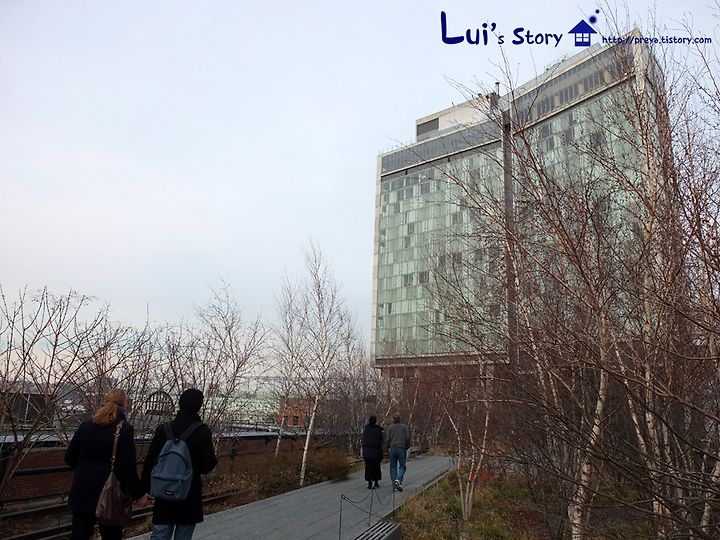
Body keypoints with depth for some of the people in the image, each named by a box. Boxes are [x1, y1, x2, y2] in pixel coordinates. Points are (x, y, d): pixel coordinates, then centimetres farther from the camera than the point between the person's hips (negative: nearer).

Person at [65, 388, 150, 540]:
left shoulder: (85, 425, 2)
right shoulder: (124, 429, -13)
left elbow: (70, 458, 8)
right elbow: (127, 468, -15)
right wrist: (139, 494, -6)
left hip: (82, 493, 4)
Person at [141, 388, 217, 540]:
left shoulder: (163, 429, -5)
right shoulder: (203, 432, -13)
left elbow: (150, 461, -2)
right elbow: (207, 466, -11)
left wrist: (145, 488, 8)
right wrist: (213, 458, 9)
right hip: (190, 498, -2)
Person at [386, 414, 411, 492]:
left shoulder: (390, 427, 4)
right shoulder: (404, 427, 3)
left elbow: (388, 439, -1)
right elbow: (408, 438, -3)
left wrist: (388, 448, 14)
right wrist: (407, 447, 10)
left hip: (393, 448, 1)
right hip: (402, 449, -1)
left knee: (393, 467, 9)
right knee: (402, 466, 8)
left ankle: (394, 486, 5)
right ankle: (398, 480, -17)